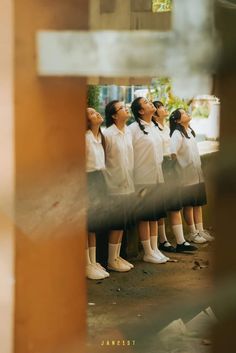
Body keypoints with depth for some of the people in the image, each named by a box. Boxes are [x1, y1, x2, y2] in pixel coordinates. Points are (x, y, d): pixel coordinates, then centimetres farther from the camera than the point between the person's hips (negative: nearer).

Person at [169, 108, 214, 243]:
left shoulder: (190, 131, 12)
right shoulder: (177, 133, -13)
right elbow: (172, 151, -25)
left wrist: (199, 166, 17)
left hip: (197, 174, 8)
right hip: (186, 175, -8)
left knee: (199, 203, 11)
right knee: (189, 204, 2)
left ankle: (200, 230, 18)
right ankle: (193, 233, 10)